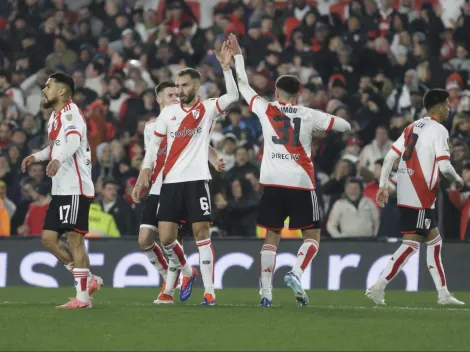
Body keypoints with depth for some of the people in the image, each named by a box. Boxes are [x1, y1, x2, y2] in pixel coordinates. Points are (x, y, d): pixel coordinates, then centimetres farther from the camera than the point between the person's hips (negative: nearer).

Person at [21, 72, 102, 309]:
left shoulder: (70, 112, -11)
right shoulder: (55, 116, 19)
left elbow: (74, 140, -30)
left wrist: (58, 160, -48)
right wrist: (37, 157, 20)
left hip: (75, 188, -10)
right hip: (60, 189, 10)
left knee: (74, 240, -8)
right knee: (48, 238, 7)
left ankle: (82, 297, -4)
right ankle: (88, 280, 14)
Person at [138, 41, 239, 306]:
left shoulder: (207, 109, 0)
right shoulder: (169, 112, 11)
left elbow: (232, 97, -17)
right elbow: (155, 142, 16)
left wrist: (226, 67, -24)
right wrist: (147, 168, 3)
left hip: (197, 180, -4)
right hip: (170, 182, 4)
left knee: (202, 232, -9)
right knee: (166, 237, 1)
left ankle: (209, 291, -6)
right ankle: (187, 272, 27)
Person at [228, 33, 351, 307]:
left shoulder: (266, 110, 2)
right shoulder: (309, 115, 0)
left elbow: (243, 86, 15)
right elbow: (344, 126, 7)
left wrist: (237, 55, 25)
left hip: (272, 183, 2)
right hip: (301, 183, -2)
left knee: (272, 237, 9)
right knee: (312, 235, 8)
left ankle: (266, 292, 0)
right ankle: (296, 273, -18)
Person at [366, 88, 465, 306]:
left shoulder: (412, 128, 16)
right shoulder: (439, 130, -8)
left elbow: (390, 156, 11)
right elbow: (444, 166, -16)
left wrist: (383, 185, 12)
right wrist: (457, 180, 3)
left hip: (406, 194, 9)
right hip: (421, 196, -9)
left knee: (434, 240, 15)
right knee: (411, 244, -8)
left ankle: (443, 294, 16)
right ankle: (378, 288, -15)